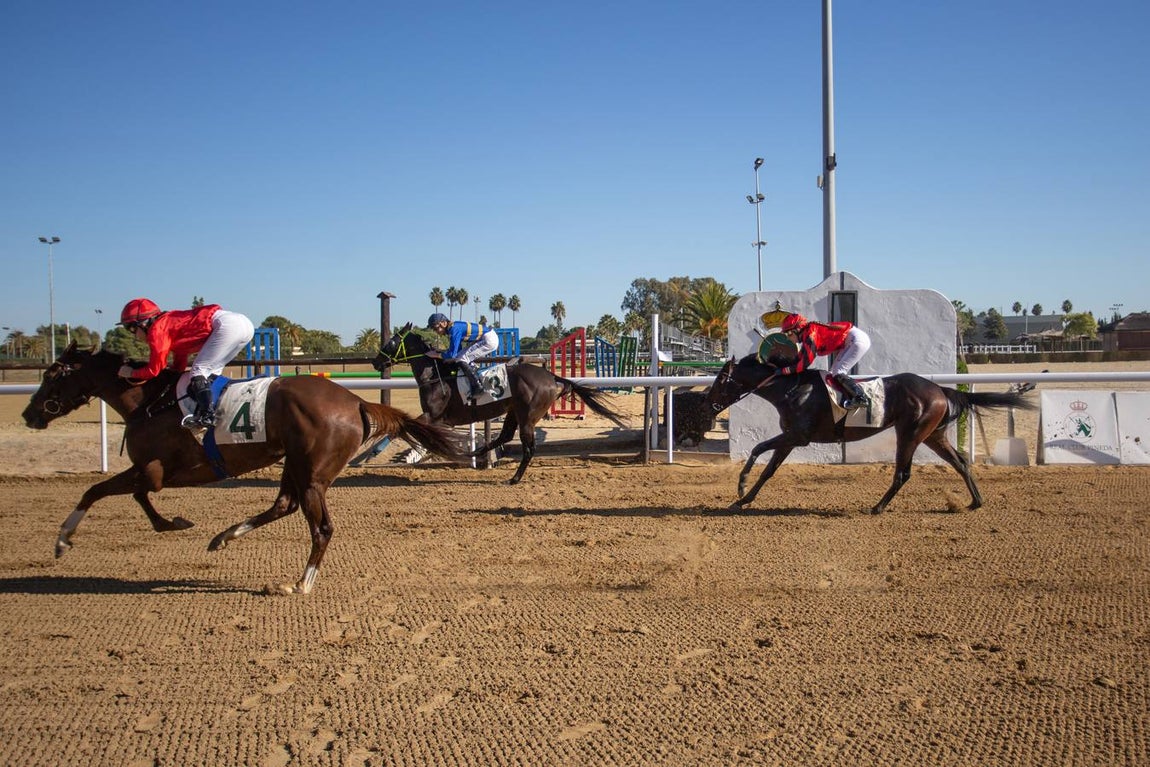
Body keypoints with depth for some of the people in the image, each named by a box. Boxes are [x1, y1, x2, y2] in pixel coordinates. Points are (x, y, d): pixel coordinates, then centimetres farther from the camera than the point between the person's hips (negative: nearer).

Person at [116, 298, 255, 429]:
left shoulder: (157, 329, 1)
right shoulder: (170, 323, 28)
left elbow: (154, 370, 4)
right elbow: (179, 367, 30)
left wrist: (131, 373, 21)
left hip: (227, 325, -10)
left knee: (199, 369, -8)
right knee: (212, 370, 18)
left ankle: (207, 416, -17)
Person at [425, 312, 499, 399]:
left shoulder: (454, 329, -20)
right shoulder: (453, 327, 9)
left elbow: (452, 355, -21)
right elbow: (457, 350, 16)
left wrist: (436, 355, -10)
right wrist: (439, 351, 9)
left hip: (490, 340, -10)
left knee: (461, 359, -11)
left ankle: (477, 387, -11)